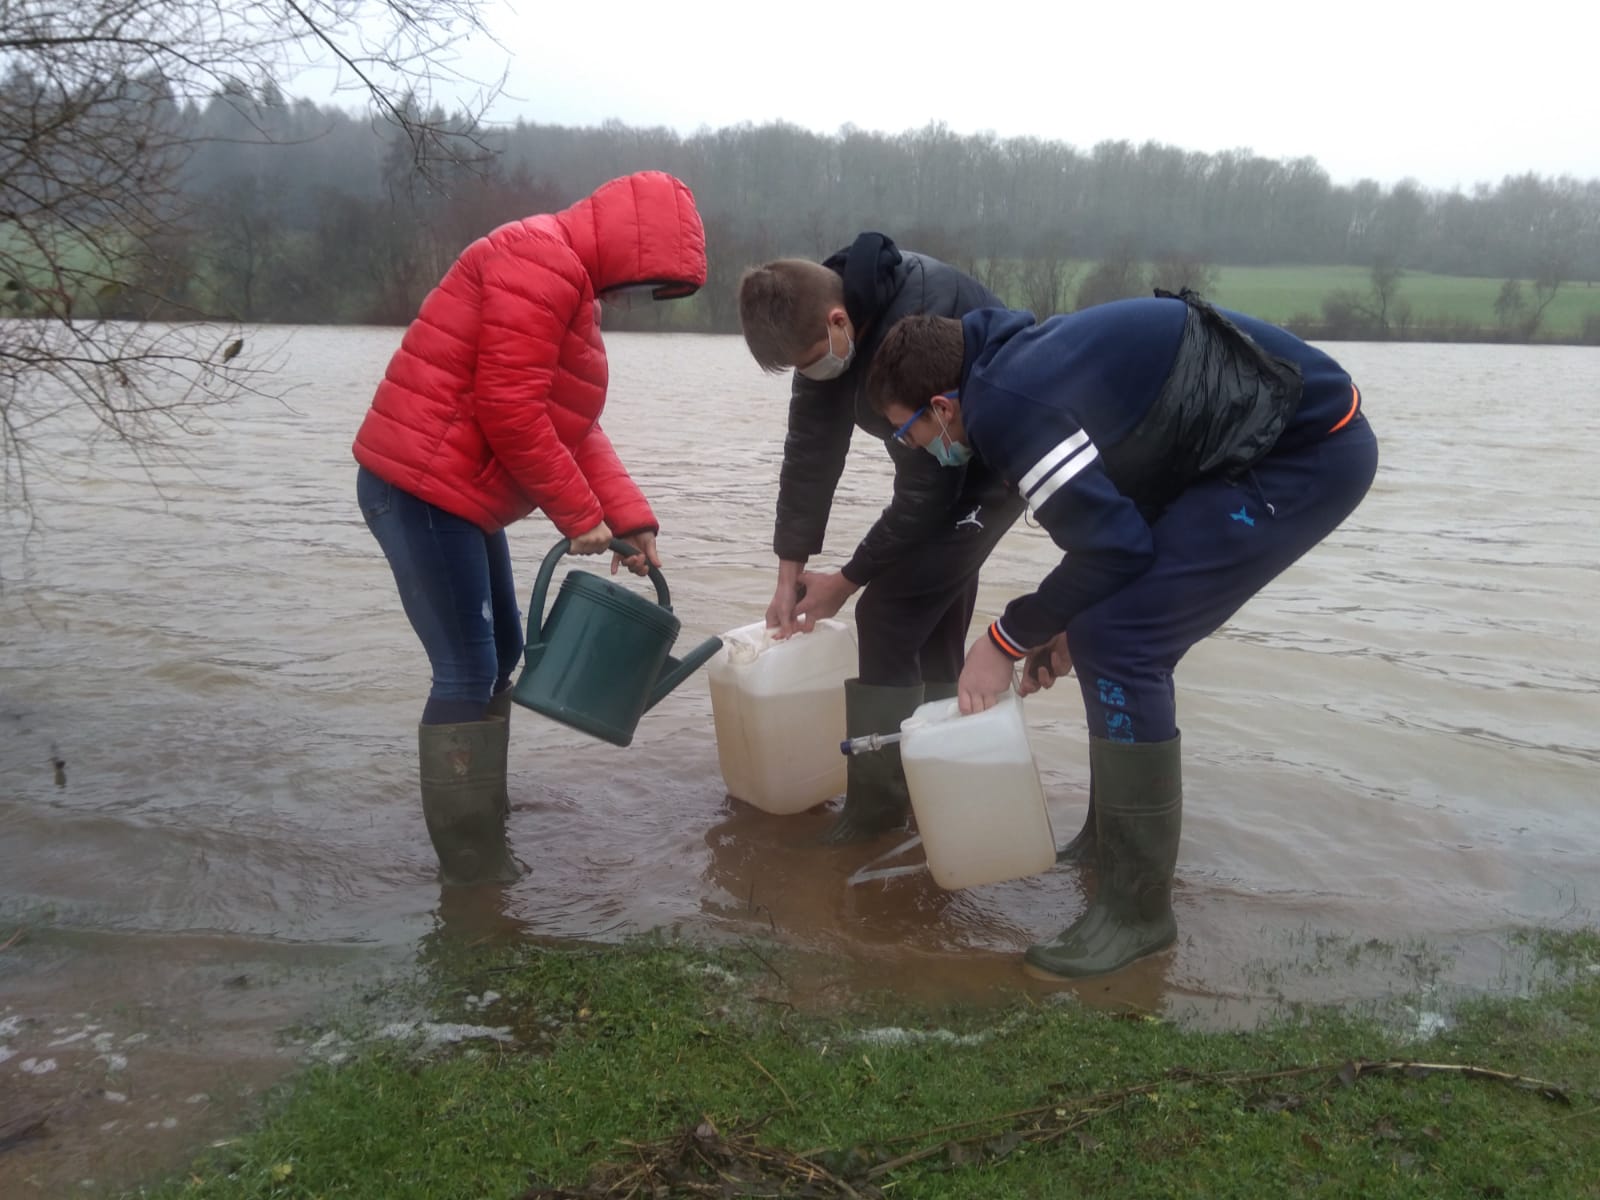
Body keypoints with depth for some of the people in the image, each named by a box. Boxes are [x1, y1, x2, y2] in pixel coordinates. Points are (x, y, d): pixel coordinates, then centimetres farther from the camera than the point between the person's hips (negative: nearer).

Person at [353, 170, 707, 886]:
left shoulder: (573, 284, 17)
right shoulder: (542, 262, -16)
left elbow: (575, 424, 14)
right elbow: (508, 408, -22)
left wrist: (630, 517, 3)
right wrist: (580, 516, -14)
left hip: (459, 497, 11)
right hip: (423, 490, -11)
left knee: (499, 655, 16)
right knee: (468, 675, -7)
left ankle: (486, 826, 28)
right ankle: (470, 867, 3)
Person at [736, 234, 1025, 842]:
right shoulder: (819, 315, -11)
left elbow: (927, 486, -29)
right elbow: (810, 449, -7)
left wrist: (848, 579, -18)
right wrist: (789, 571, -9)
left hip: (997, 458, -8)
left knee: (890, 616, -13)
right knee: (930, 627, 11)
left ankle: (880, 807, -3)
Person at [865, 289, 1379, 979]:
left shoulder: (1007, 406, -20)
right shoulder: (1021, 358, 10)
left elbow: (1112, 544, -19)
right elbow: (1111, 509, 17)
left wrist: (1009, 638, -6)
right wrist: (1063, 623, 10)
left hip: (1308, 454, -10)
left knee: (1118, 641, -14)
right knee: (1111, 628, 13)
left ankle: (1137, 909, -3)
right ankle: (1108, 846, 28)